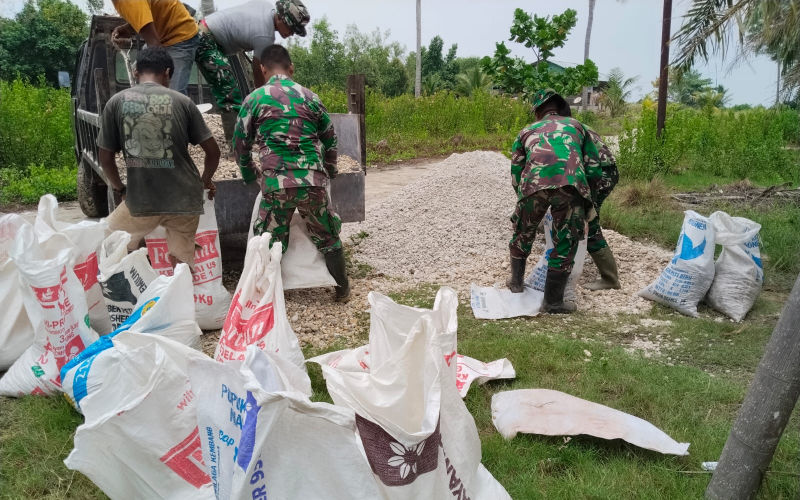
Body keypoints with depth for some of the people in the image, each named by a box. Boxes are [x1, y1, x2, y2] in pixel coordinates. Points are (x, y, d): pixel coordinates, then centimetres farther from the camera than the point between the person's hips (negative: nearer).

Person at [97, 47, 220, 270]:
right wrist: (206, 181, 20)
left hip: (140, 200, -1)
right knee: (182, 261, 15)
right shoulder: (182, 101, 0)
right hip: (184, 198, 1)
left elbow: (105, 157, 4)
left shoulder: (116, 102, 1)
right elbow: (213, 151, 1)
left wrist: (119, 188, 22)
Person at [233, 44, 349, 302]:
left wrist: (250, 173, 26)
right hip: (313, 181, 2)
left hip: (275, 183, -1)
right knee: (328, 237, 18)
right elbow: (330, 140, 16)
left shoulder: (255, 99, 5)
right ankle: (342, 289, 27)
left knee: (269, 242, 13)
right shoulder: (309, 97, 10)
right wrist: (329, 172, 32)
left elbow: (240, 143, 8)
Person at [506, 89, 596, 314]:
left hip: (533, 183, 1)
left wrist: (525, 196, 40)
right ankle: (553, 300, 14)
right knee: (566, 242, 11)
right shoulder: (575, 125, 32)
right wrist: (588, 205, 44)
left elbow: (516, 172, 26)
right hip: (570, 184, -1)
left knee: (523, 233, 24)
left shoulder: (527, 131, 31)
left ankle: (516, 282, 39)